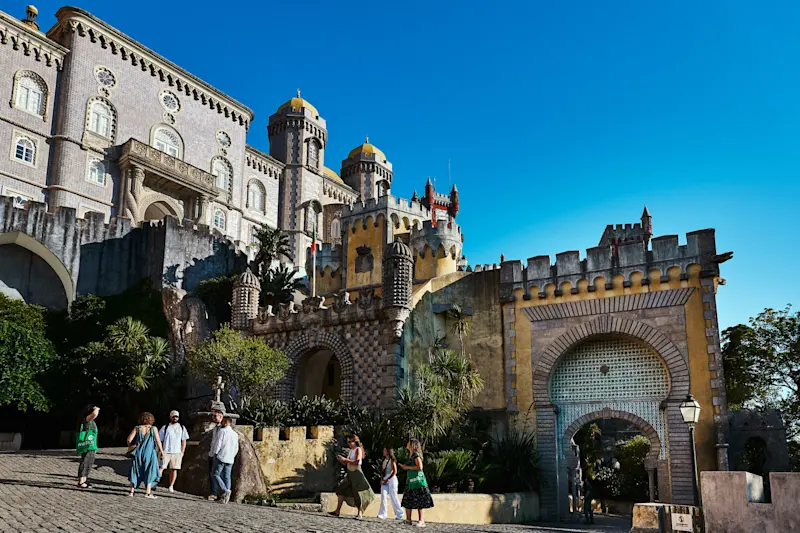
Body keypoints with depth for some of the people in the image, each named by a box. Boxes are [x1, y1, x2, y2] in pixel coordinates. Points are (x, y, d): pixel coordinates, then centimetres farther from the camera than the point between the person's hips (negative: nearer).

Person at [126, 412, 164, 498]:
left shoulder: (137, 428, 0)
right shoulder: (153, 429, -4)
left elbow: (129, 439, -5)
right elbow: (158, 441, -6)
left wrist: (130, 445, 16)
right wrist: (161, 451, 5)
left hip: (138, 453, 2)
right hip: (149, 453, -2)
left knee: (135, 472, 13)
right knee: (149, 472, 8)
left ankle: (132, 491, 10)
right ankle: (148, 492, 4)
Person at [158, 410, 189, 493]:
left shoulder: (182, 428, 11)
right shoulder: (165, 427, 4)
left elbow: (184, 441, 12)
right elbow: (159, 440, 5)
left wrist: (182, 452, 4)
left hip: (177, 452, 2)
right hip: (165, 452, -2)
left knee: (174, 469, 2)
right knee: (161, 468, -9)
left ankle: (171, 486, 8)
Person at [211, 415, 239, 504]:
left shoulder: (222, 431, -5)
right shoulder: (235, 434, 15)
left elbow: (218, 444, -11)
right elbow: (236, 448, 16)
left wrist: (215, 454, -1)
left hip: (221, 457, -6)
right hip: (230, 460, 6)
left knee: (216, 475, 0)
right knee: (227, 477, 6)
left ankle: (225, 490, -18)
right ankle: (225, 497, 0)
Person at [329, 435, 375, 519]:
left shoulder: (358, 449, -8)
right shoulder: (350, 451, 14)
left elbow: (357, 462, -21)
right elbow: (346, 464, 18)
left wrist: (345, 459, -20)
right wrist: (340, 460, -1)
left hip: (356, 473, -8)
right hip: (349, 474, 8)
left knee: (358, 493, -6)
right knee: (342, 490, 5)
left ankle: (360, 514, 0)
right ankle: (337, 511, 10)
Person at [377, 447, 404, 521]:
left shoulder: (392, 460, -5)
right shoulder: (384, 461, 15)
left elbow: (395, 472, -11)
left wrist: (387, 480, -15)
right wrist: (381, 480, 2)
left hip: (391, 479, -6)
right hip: (384, 481, 6)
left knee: (393, 497, -1)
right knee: (383, 496, -9)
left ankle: (400, 514, 12)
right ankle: (382, 514, -11)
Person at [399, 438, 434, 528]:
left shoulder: (416, 455, -10)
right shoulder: (411, 456, 16)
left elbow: (420, 467, -20)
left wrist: (407, 467, -13)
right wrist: (404, 466, 13)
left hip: (417, 479, -9)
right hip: (411, 480, 9)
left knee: (419, 501, -9)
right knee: (407, 500, 8)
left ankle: (421, 521, -7)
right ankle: (408, 519, 14)